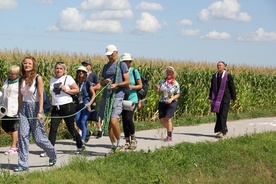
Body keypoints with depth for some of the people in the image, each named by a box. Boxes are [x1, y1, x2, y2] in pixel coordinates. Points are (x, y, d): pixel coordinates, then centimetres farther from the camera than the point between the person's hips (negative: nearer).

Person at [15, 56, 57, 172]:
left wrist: (40, 112, -18)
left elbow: (40, 96, -11)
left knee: (38, 138, 0)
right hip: (24, 108, 4)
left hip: (35, 107, -4)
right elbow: (20, 97, 15)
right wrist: (19, 111, 15)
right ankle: (23, 164, -4)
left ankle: (52, 154, 27)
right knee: (22, 135, -7)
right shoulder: (22, 80, 8)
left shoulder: (38, 78, -7)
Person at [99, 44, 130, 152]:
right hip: (106, 96, 6)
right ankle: (113, 146, 15)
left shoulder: (121, 65, 2)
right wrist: (105, 81, -2)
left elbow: (127, 82, -1)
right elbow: (101, 83, 22)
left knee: (113, 121, -19)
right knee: (108, 123, 5)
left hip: (117, 96, -6)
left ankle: (119, 144, -3)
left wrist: (116, 84, -17)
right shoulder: (106, 67, 18)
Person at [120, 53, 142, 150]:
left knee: (128, 118, -17)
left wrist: (131, 87, -16)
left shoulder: (134, 72, -1)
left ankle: (133, 139, 2)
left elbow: (140, 85, 0)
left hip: (132, 99, -4)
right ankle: (127, 142, 12)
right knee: (124, 120, 3)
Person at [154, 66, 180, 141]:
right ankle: (170, 128, 33)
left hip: (171, 103, -4)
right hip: (162, 102, 4)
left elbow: (178, 94, 0)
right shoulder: (163, 81, 3)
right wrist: (156, 88, -20)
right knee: (161, 119, 2)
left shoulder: (175, 83, -3)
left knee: (168, 118, -14)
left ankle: (169, 136, -7)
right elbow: (157, 91, 4)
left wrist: (171, 99, -17)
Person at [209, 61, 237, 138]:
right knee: (218, 114, 7)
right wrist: (210, 98, 6)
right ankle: (224, 130, 21)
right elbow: (212, 88, 13)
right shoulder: (214, 76, 10)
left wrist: (234, 99, -1)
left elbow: (232, 87, -1)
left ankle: (222, 132, -14)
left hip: (225, 97, -5)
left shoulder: (228, 76, -4)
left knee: (223, 114, -12)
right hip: (217, 98, 5)